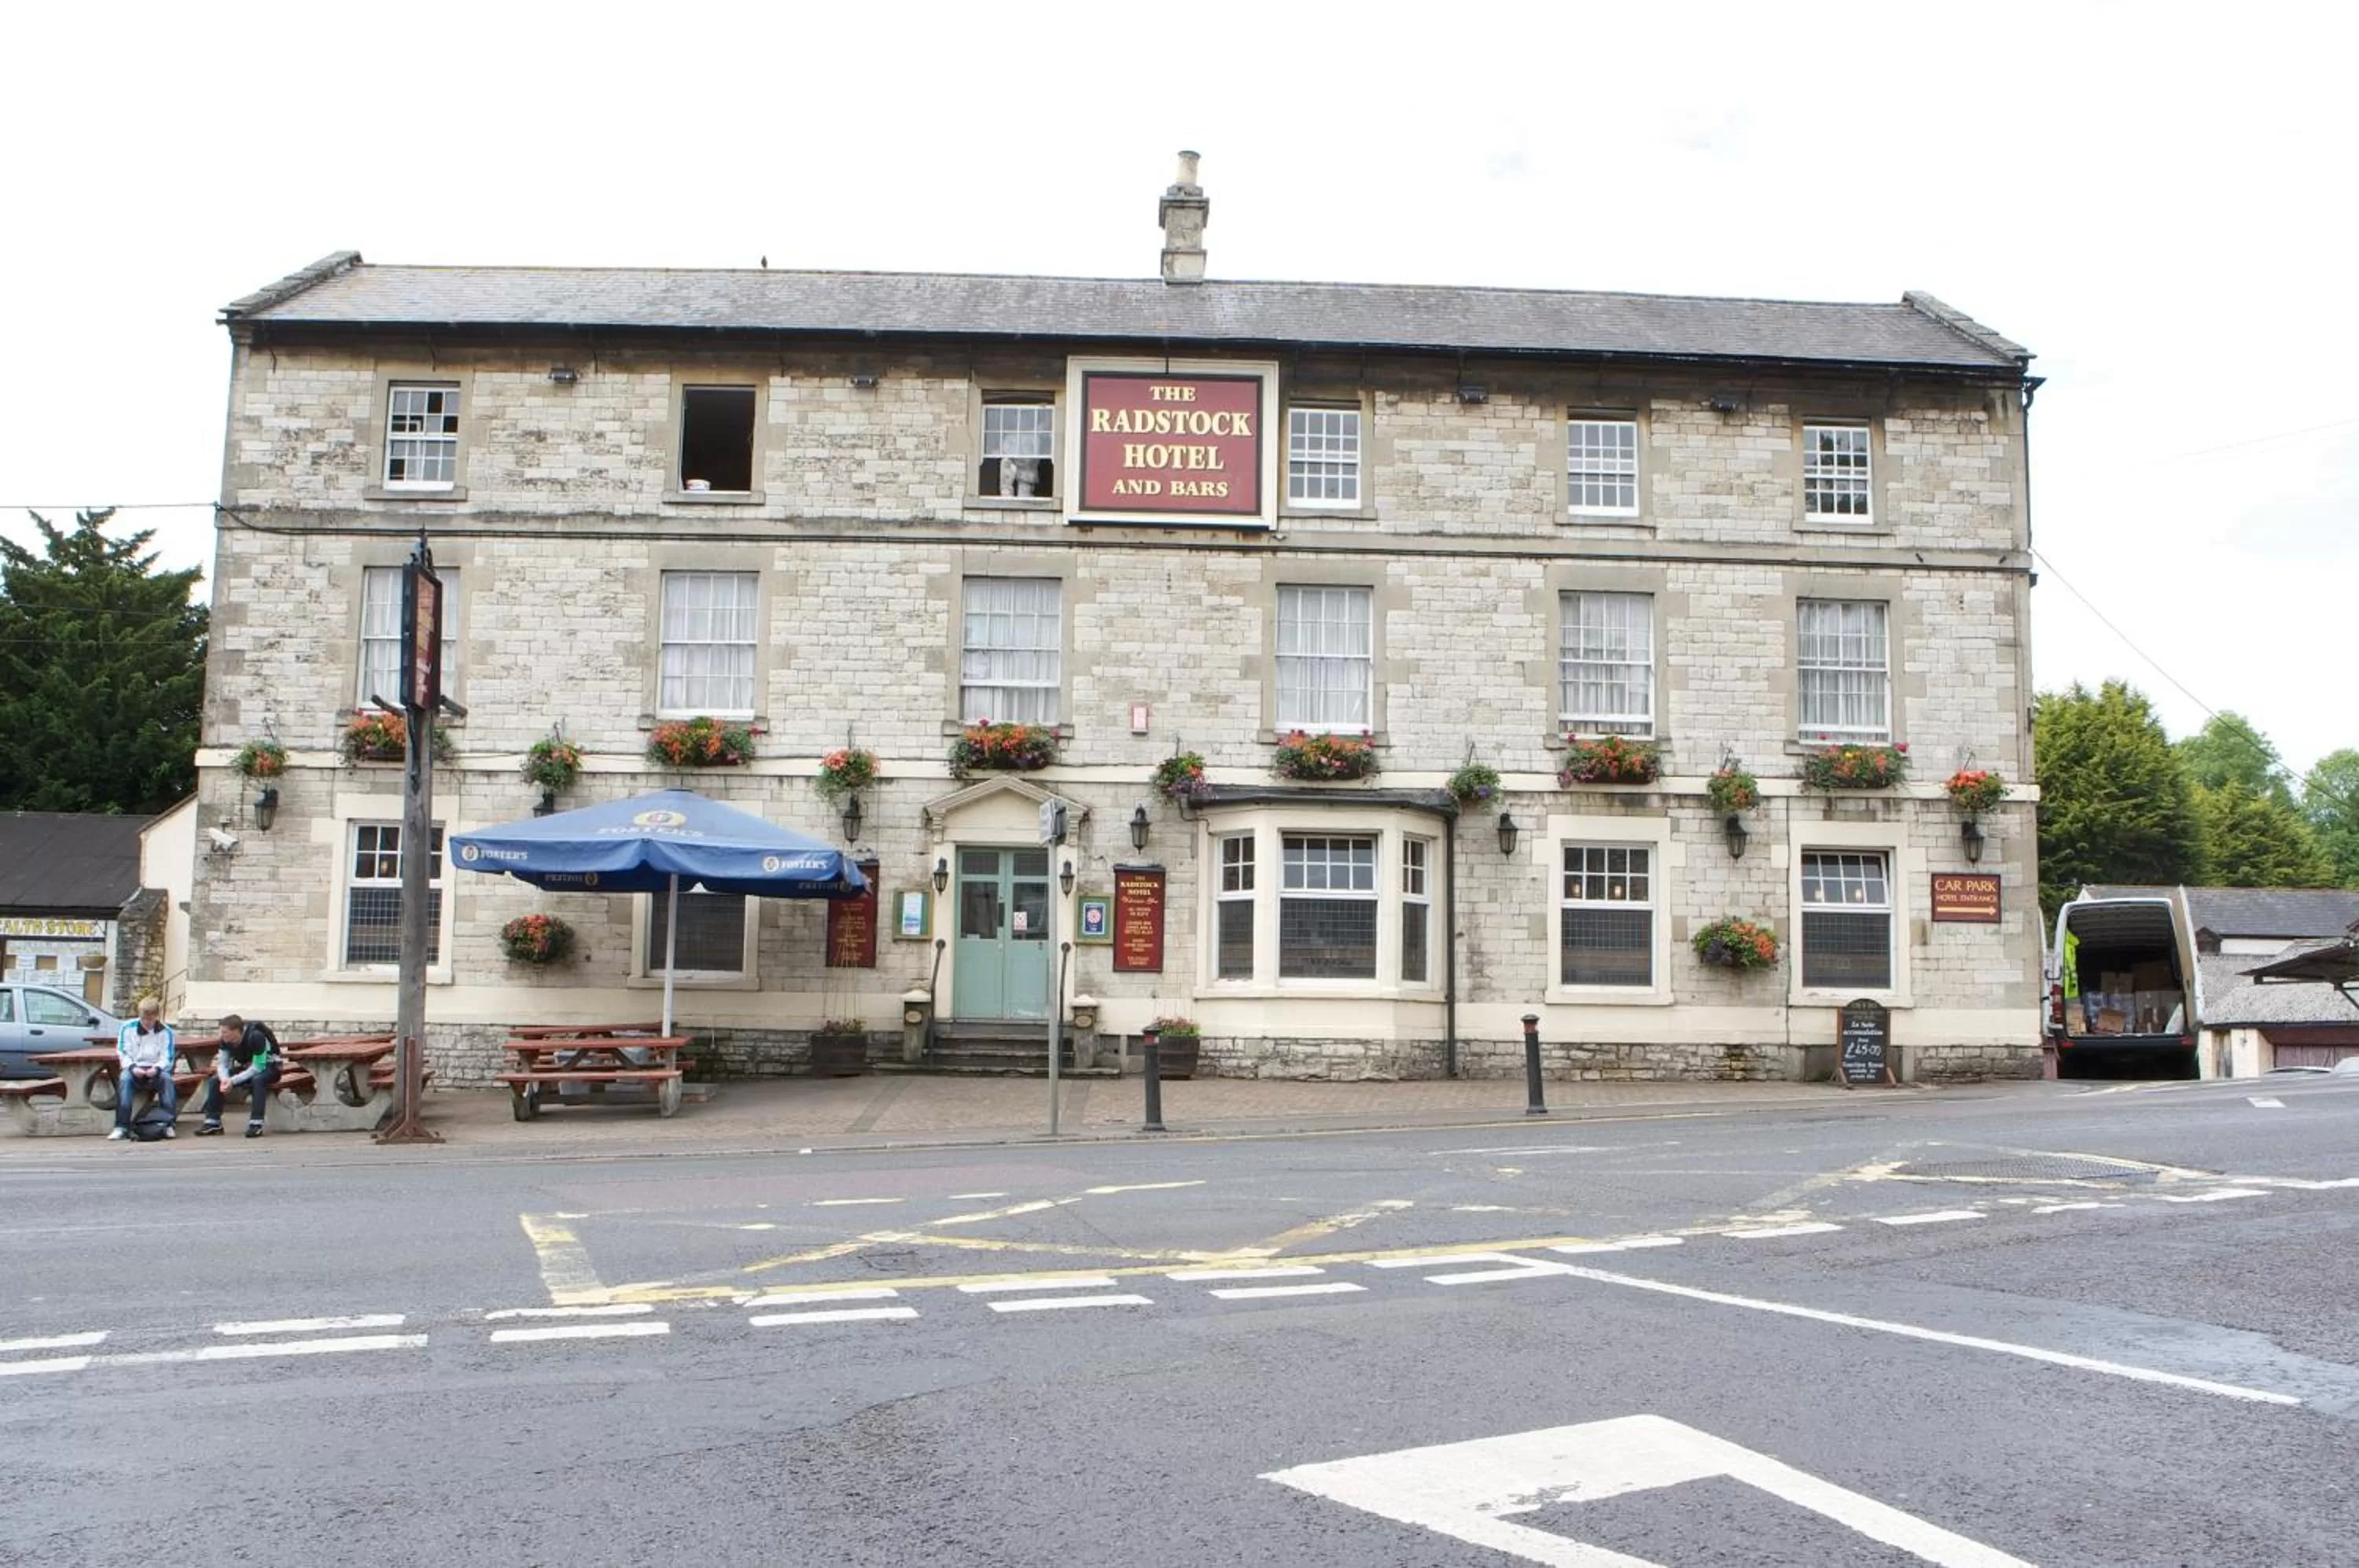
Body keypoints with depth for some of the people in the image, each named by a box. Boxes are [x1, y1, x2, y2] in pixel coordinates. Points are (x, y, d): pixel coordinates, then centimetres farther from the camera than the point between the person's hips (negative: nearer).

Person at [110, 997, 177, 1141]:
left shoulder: (166, 1031, 2)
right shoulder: (128, 1028, 3)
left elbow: (167, 1057, 0)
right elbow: (122, 1053, 2)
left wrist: (156, 1068, -21)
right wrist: (133, 1067, -16)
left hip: (156, 1069, 0)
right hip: (134, 1068, 0)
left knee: (167, 1079, -33)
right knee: (124, 1079, -34)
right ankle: (122, 1127, -37)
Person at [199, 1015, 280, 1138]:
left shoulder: (255, 1036, -32)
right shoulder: (226, 1040, -13)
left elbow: (258, 1068, -30)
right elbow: (222, 1063, -7)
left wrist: (233, 1081, -34)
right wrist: (225, 1079, -29)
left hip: (267, 1067, -7)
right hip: (246, 1067, 7)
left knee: (257, 1080, -38)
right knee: (214, 1080, -9)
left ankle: (256, 1124, -35)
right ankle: (212, 1123, -4)